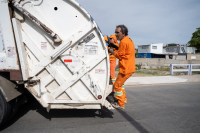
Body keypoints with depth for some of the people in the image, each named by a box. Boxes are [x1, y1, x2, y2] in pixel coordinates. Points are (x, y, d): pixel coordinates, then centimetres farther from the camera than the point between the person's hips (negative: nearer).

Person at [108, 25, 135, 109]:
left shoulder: (123, 41, -16)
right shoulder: (128, 40, 16)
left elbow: (119, 55, -14)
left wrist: (111, 51, 0)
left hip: (126, 68, -10)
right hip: (130, 67, 10)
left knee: (117, 86, 0)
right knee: (119, 84, 24)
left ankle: (121, 105, 11)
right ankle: (123, 99, 36)